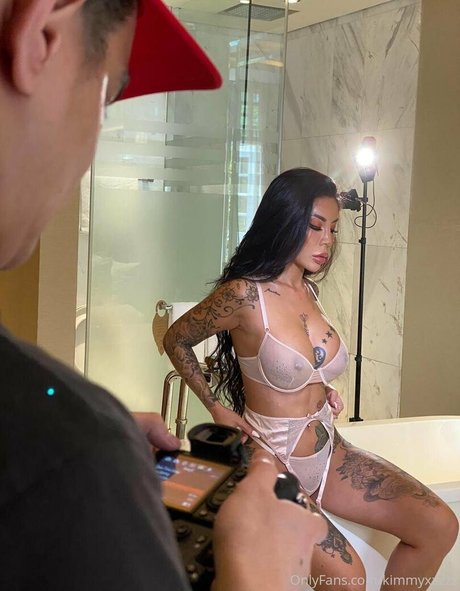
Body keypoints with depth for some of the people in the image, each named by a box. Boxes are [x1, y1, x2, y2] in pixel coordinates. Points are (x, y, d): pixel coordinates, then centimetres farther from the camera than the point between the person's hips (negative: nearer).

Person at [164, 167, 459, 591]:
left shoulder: (309, 289, 5)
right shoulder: (244, 294, -18)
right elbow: (176, 340, -4)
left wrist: (319, 392, 8)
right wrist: (217, 409, -6)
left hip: (328, 451, 7)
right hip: (273, 462, -7)